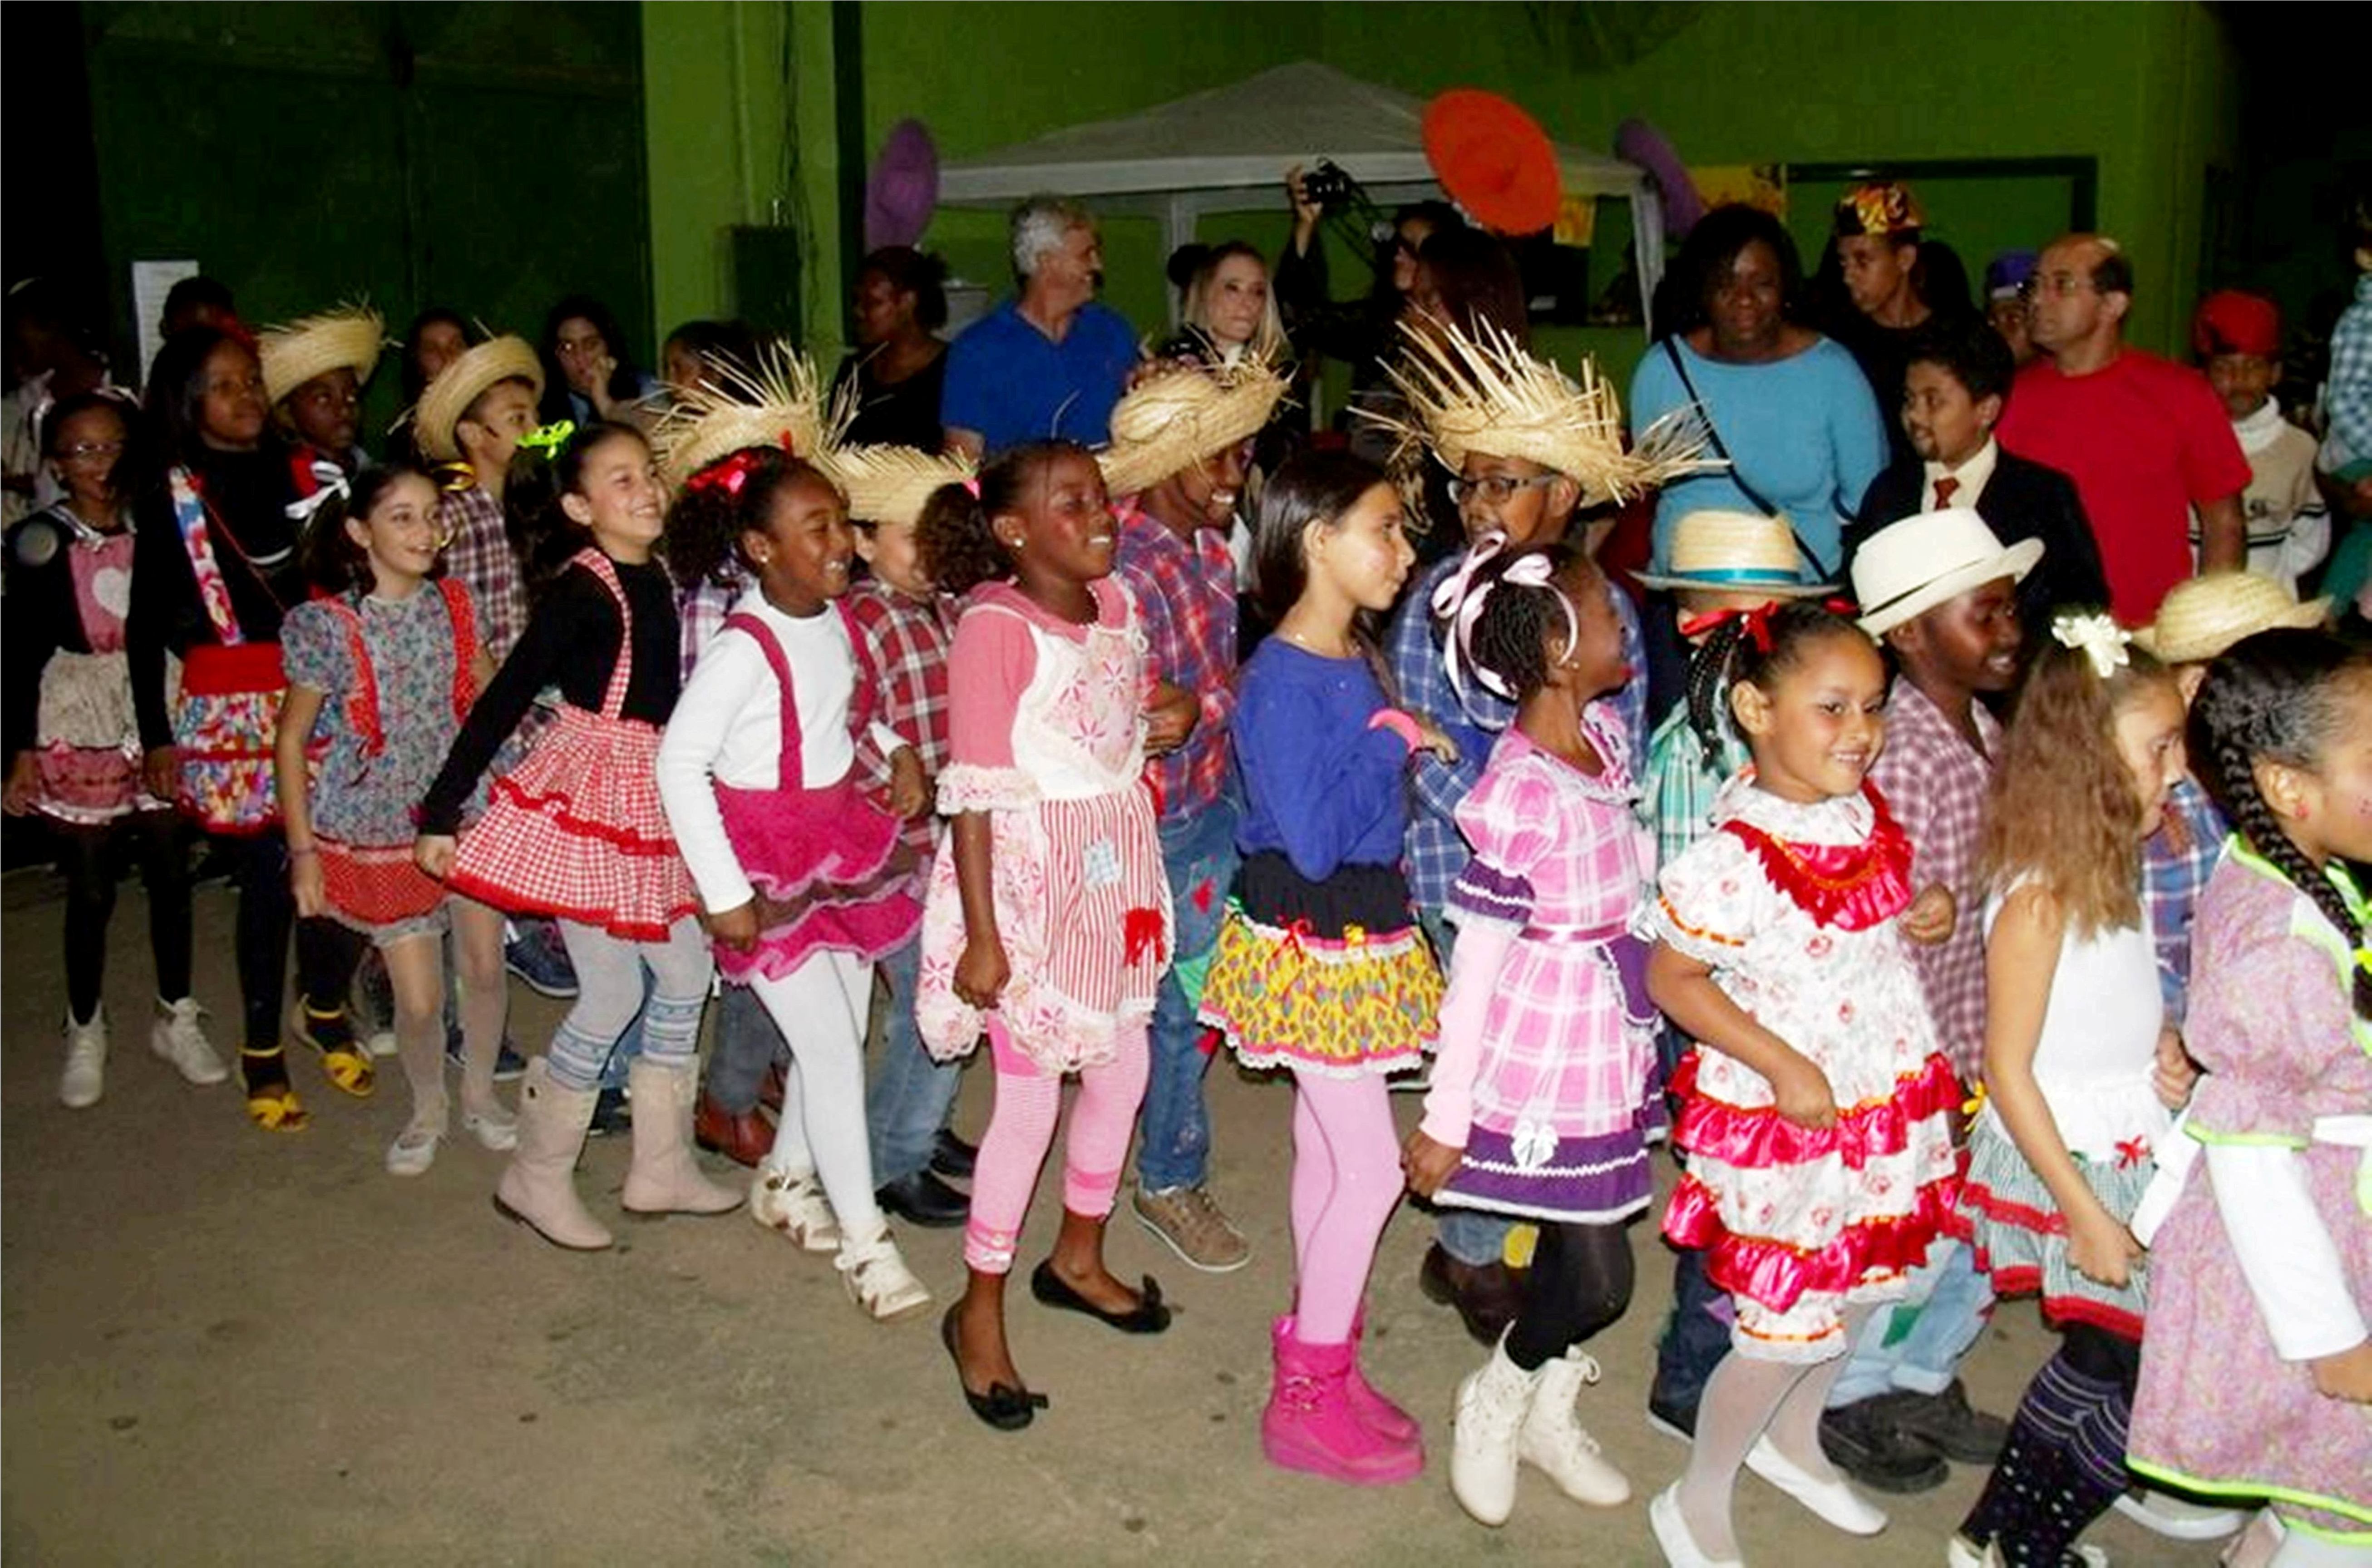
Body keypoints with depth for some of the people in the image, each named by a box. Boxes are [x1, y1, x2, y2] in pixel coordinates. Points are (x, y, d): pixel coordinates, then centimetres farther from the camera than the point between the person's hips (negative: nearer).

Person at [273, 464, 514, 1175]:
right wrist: (303, 849, -8)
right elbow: (292, 740, -6)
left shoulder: (455, 605, -2)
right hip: (380, 826, -3)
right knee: (419, 997, 0)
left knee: (485, 967, 8)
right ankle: (427, 1111, 28)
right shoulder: (328, 624, -12)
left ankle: (479, 1095, 33)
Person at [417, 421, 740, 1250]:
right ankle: (535, 1179, 15)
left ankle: (662, 1168, 25)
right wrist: (441, 813, -18)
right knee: (614, 995, -4)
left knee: (686, 976, 12)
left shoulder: (658, 579, 5)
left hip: (653, 794, 8)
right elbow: (503, 700, -18)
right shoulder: (581, 591, -16)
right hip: (588, 794, -8)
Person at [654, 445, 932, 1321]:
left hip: (842, 845, 7)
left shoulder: (837, 617, -1)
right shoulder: (745, 647, -23)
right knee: (833, 1050, -4)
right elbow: (679, 764, -21)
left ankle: (787, 1181, 38)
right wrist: (724, 894, -19)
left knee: (845, 1029, 15)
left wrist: (897, 750, 1)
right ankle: (862, 1239, 11)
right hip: (769, 866, -7)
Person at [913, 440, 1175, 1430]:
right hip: (1029, 874, -7)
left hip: (1116, 866, 8)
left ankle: (1078, 1258, 40)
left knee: (1122, 1069, 17)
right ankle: (979, 1313, 20)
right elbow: (975, 793, -19)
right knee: (1029, 1099, 1)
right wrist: (982, 936, -19)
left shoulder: (1116, 604, 3)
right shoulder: (996, 627, -19)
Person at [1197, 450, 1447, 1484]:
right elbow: (1312, 841, -27)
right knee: (1371, 1167, -3)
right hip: (1308, 943, -9)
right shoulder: (1284, 681, -22)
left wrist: (1416, 745, -2)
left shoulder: (1355, 660, 5)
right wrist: (1391, 743, -20)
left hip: (1355, 938, 9)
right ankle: (1305, 1404, 11)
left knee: (1328, 1149, 18)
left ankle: (1318, 1359, 33)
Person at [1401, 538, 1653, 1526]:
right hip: (1543, 1047, -8)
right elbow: (1475, 961, -20)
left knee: (1580, 1246, 19)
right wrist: (1446, 1117, -15)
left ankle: (1550, 1417, 41)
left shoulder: (1606, 734, 0)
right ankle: (1493, 1403, 28)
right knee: (1597, 1277, 1)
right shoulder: (1520, 789, -24)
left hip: (1612, 1036, 8)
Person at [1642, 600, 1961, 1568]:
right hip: (1788, 1120, -7)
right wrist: (1783, 1066, -22)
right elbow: (1670, 978, -19)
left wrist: (1922, 914, -4)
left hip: (1889, 1099, 8)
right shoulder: (1736, 857, -26)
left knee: (1860, 1288, 22)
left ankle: (1793, 1441, 49)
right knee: (1789, 1323, 3)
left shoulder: (1864, 812, -2)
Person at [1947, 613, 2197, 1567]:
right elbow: (2008, 1070, -19)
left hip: (2129, 1155, 9)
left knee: (2103, 1359, 15)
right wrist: (2086, 1214, -18)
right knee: (2144, 1370, -4)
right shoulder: (2039, 896, -20)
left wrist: (2167, 1064, -4)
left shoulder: (2112, 871, 6)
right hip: (2067, 1164, -9)